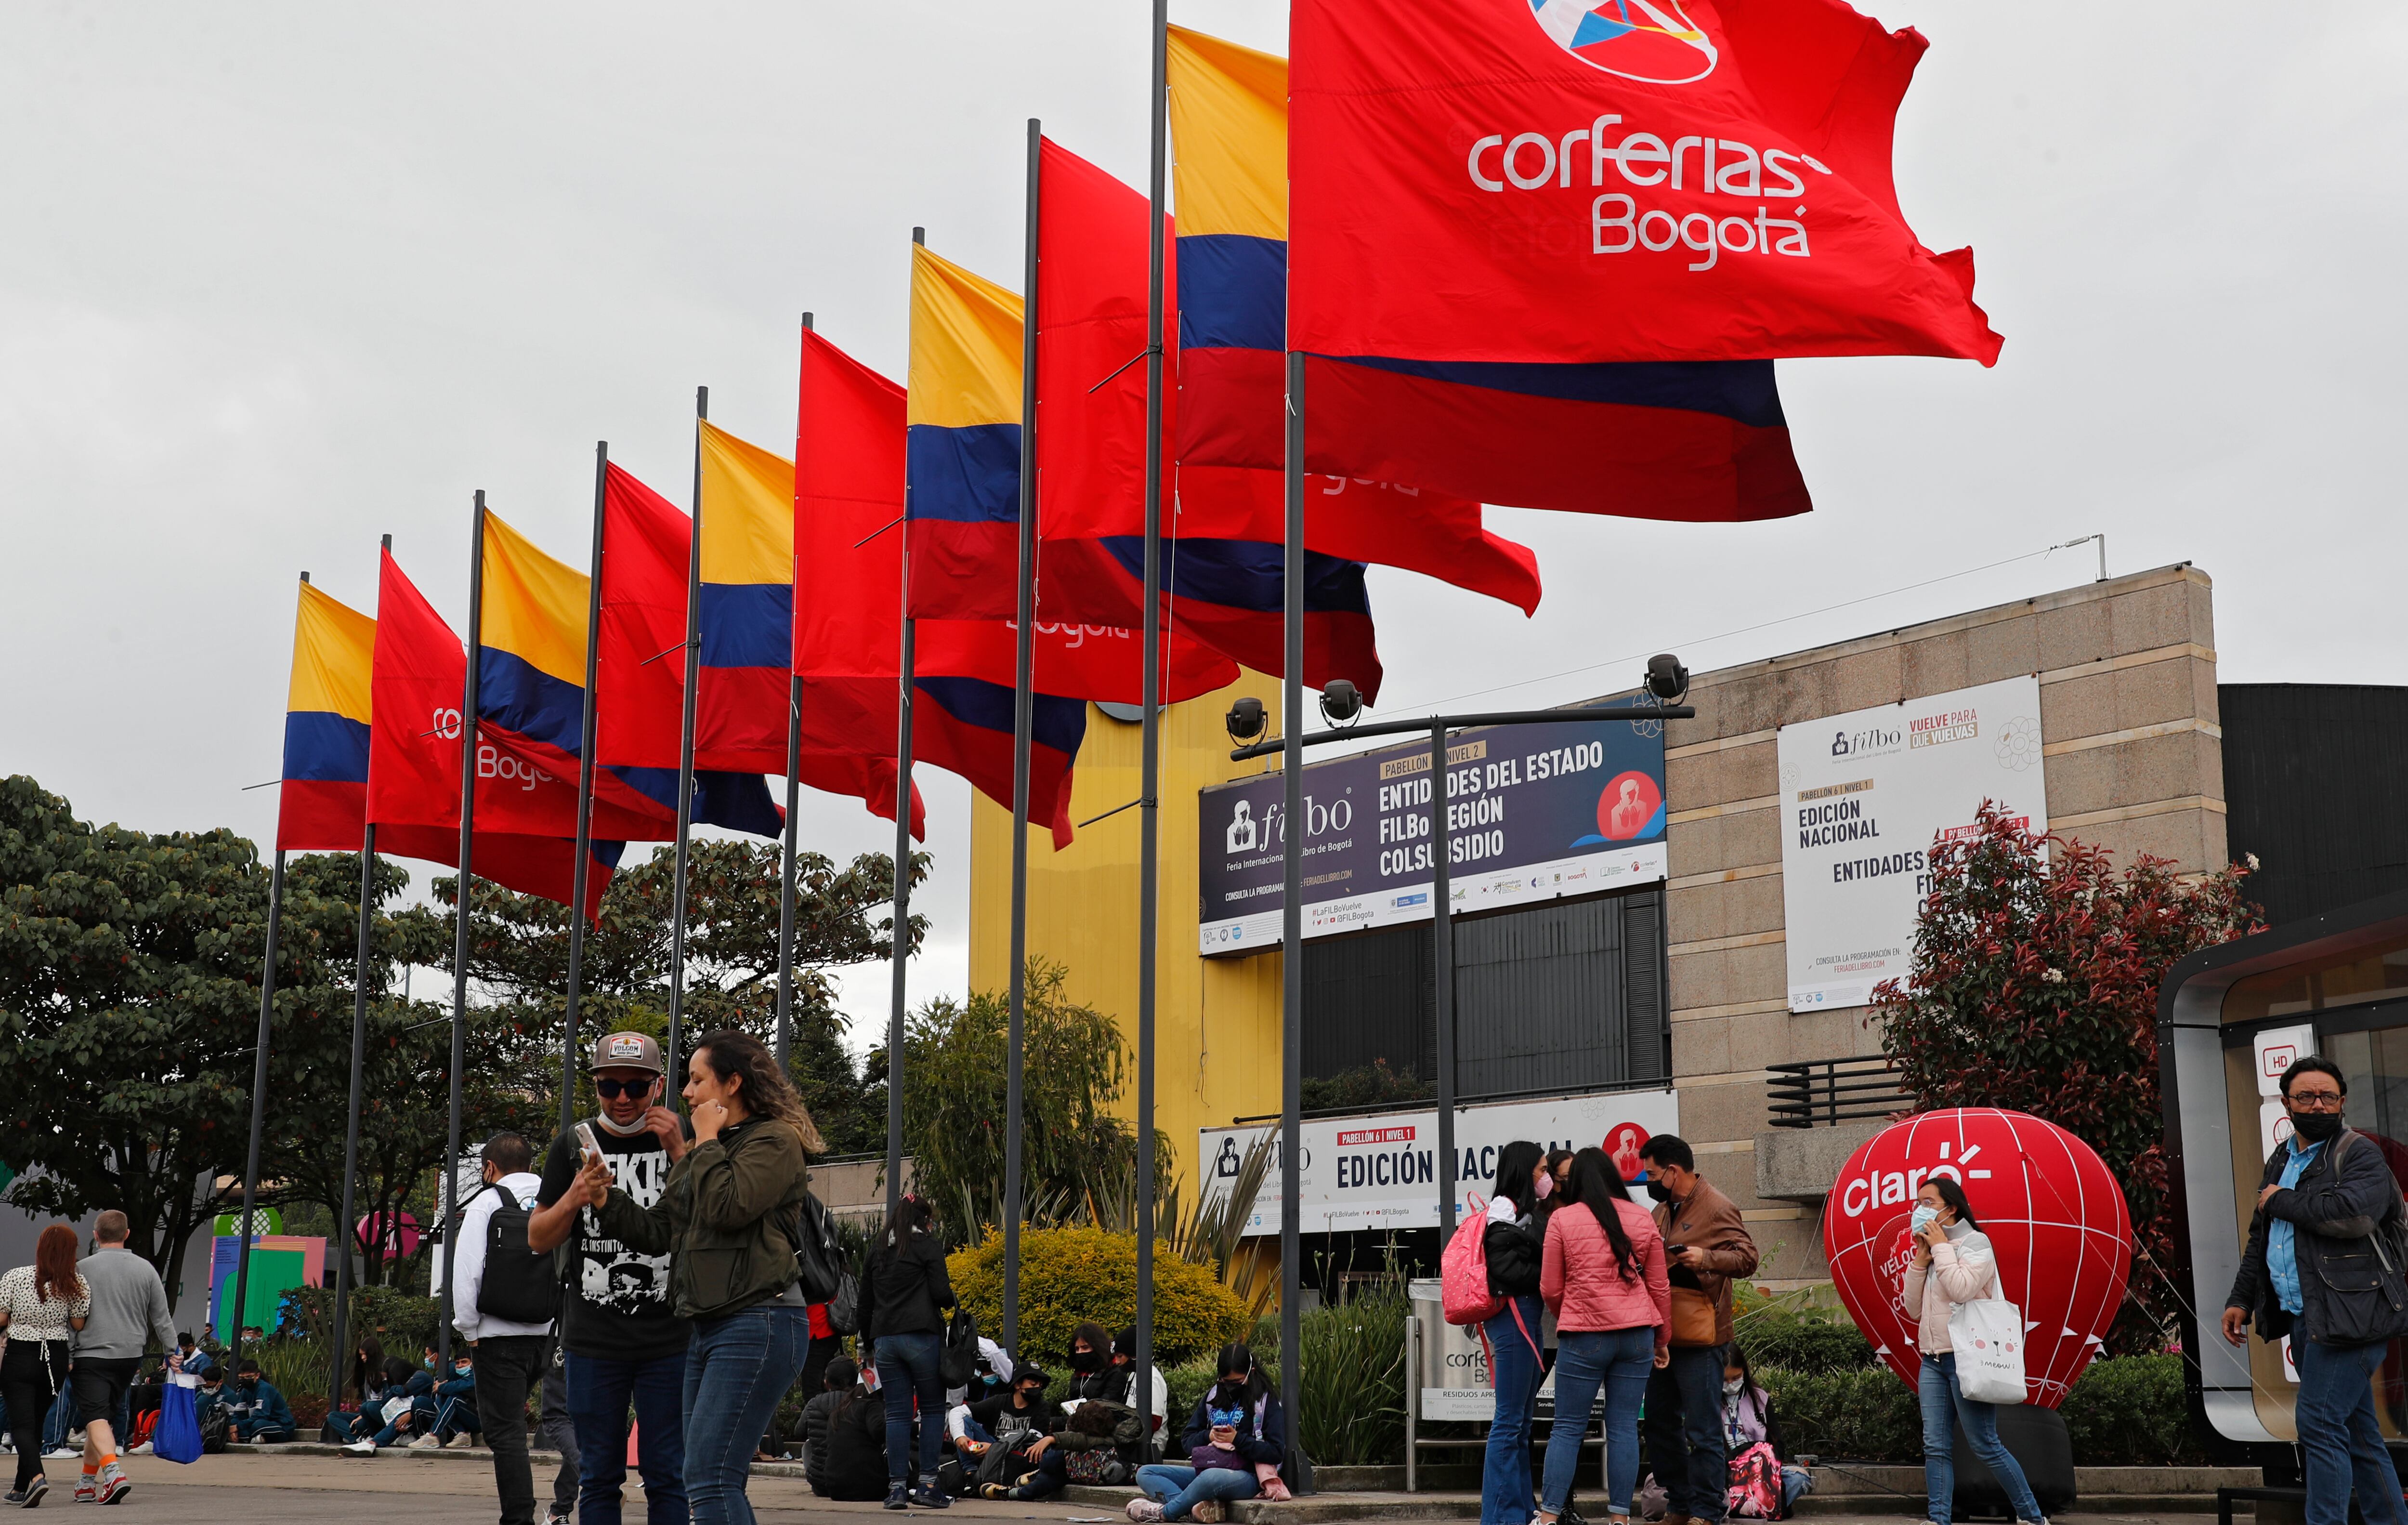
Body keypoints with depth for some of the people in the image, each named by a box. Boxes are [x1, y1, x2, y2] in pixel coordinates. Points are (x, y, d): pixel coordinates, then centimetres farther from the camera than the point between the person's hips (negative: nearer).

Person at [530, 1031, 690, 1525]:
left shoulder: (683, 1138, 3)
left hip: (669, 1339, -2)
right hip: (593, 1340, 2)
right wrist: (576, 1197, -10)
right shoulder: (573, 1145, 7)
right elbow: (538, 1238, 10)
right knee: (599, 1477, 8)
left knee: (666, 1477, 1)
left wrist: (679, 1153, -14)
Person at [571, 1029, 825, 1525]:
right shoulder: (698, 1154, 22)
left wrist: (707, 1142, -6)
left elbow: (728, 1208, -19)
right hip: (709, 1327, 10)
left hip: (757, 1324, -10)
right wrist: (605, 1199, 6)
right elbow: (659, 1232, 20)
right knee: (718, 1484, 9)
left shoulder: (775, 1141, -5)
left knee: (709, 1480, -16)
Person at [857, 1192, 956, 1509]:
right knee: (933, 1409, 2)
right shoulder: (927, 1247, 0)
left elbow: (865, 1303, 18)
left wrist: (868, 1341, 24)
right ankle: (928, 1485, -3)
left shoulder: (877, 1251, 16)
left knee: (897, 1413, 6)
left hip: (884, 1339, 5)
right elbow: (941, 1293, -7)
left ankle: (897, 1487, 2)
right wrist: (951, 1299, 14)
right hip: (921, 1337, -5)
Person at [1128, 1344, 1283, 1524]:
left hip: (1246, 1477, -7)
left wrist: (1237, 1439, -14)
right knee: (1145, 1473, -9)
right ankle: (1201, 1507, -33)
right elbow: (1189, 1441, 15)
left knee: (1212, 1477, -42)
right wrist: (1208, 1436, -6)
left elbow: (1277, 1453, -8)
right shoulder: (1212, 1396, 15)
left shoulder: (1266, 1402, 0)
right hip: (1206, 1469, 7)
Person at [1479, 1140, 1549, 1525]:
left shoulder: (1526, 1210, 20)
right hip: (1513, 1315, -10)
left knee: (1520, 1424, 11)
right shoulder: (1506, 1208, -8)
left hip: (1527, 1318, 10)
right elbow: (1506, 1268, -17)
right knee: (1509, 1421, -8)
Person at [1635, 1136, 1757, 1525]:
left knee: (1702, 1432, -4)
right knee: (1661, 1426, 14)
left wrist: (1706, 1258, -27)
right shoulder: (1663, 1211, 16)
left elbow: (1746, 1257, -15)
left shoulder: (1718, 1208, -9)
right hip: (1661, 1334, 9)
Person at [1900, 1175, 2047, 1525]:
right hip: (1933, 1360, 7)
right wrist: (1920, 1258, 2)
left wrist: (1941, 1246, -11)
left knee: (1985, 1446, -5)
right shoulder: (1933, 1252, 17)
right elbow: (1913, 1309, 11)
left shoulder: (1975, 1242, -4)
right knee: (1936, 1446, -1)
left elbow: (1962, 1290, -21)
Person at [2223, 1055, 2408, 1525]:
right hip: (2302, 1318, 8)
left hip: (2345, 1318, -8)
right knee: (2356, 1432, 12)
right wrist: (2241, 1299, 22)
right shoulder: (2281, 1159, 19)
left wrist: (2281, 1201, -13)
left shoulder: (2360, 1155, -6)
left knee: (2320, 1423, -14)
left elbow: (2352, 1214, -26)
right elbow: (2260, 1238, 27)